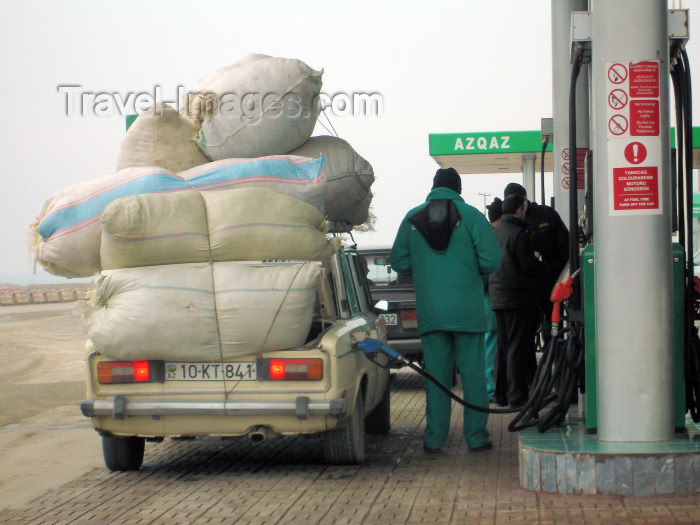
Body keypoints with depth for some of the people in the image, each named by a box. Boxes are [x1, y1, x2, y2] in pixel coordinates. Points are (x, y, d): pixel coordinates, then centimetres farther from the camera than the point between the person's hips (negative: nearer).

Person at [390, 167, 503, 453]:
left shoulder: (412, 218, 4)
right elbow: (491, 259, -8)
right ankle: (476, 437, 8)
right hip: (468, 311, -2)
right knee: (473, 373, 5)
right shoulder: (471, 215, -3)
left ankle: (434, 438, 9)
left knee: (436, 375, 7)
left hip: (429, 311, 2)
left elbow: (399, 263, 7)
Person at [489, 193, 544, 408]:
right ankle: (517, 395, -2)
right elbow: (528, 267, -17)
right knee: (519, 348, -3)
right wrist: (541, 264, 4)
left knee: (503, 347, 14)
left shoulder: (495, 232, 9)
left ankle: (501, 394, 19)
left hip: (498, 297, 8)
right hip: (519, 298, -8)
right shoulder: (519, 234, -16)